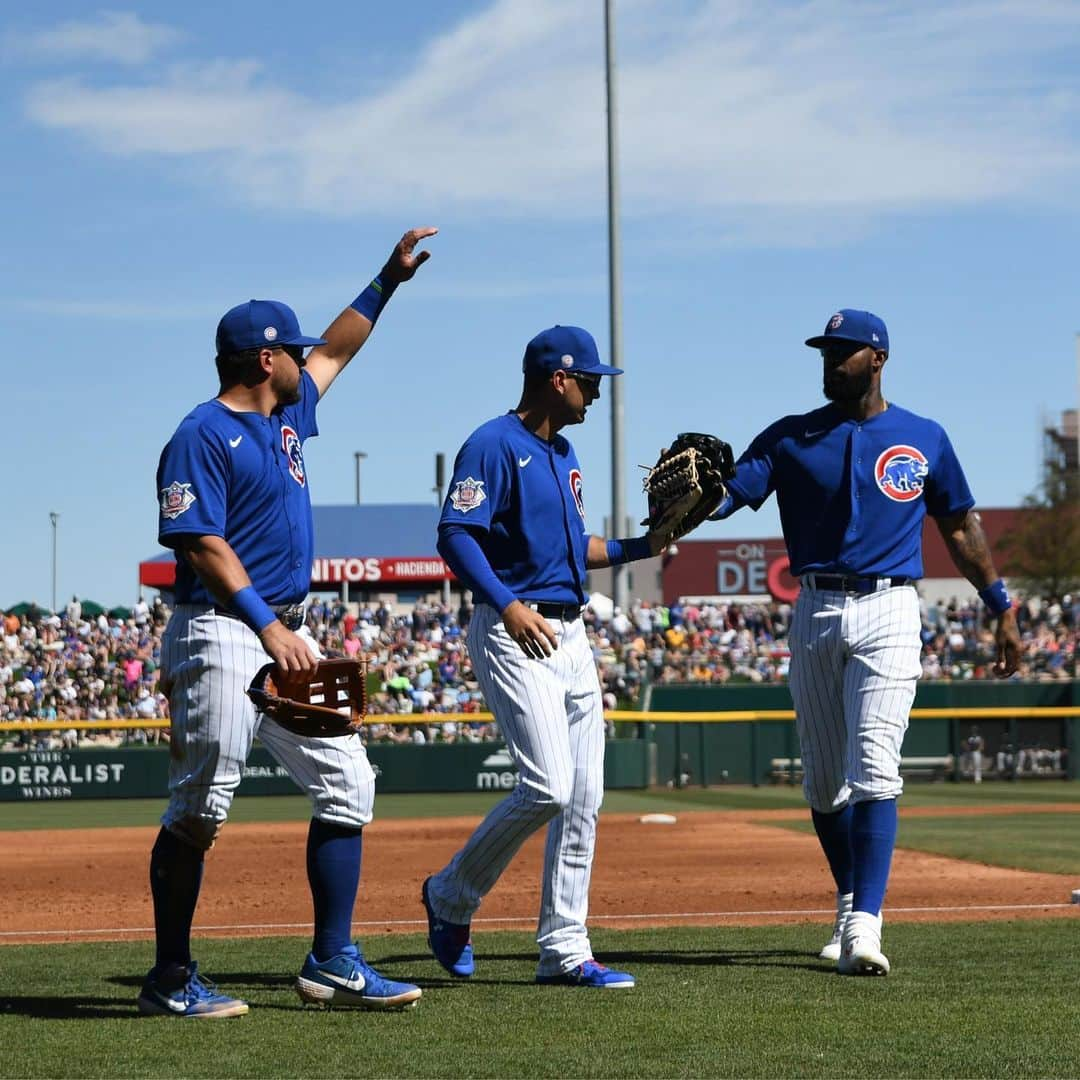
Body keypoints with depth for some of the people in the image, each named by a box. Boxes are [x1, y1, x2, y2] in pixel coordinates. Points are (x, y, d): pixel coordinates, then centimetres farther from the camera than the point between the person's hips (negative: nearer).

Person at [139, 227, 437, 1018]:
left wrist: (388, 281, 31)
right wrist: (268, 627, -24)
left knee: (347, 787, 4)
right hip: (223, 635, -9)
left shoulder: (286, 413, 16)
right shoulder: (203, 435, -10)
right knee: (201, 807, -5)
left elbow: (335, 353, 33)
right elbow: (202, 544, -17)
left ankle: (332, 965, 9)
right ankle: (171, 981, 3)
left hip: (286, 636, 9)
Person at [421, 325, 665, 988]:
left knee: (584, 798, 4)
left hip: (571, 633, 9)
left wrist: (639, 547, 15)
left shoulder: (563, 454, 19)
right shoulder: (495, 445, -9)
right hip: (514, 635, -9)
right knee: (547, 788, -16)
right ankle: (451, 897, 5)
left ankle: (565, 950, 9)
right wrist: (506, 603, -28)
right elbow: (455, 535, -18)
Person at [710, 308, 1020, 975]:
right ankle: (853, 904, 28)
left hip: (888, 612, -2)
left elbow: (960, 526, 15)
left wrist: (1002, 608, 12)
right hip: (815, 614, 3)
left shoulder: (924, 439, 8)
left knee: (873, 769, -15)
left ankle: (864, 927, -22)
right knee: (824, 782, 9)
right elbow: (729, 493, -5)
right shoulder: (791, 437, 8)